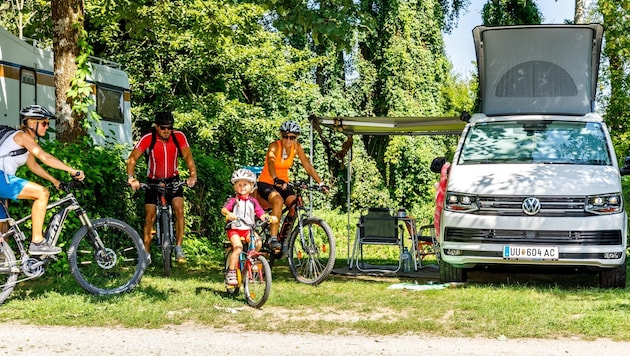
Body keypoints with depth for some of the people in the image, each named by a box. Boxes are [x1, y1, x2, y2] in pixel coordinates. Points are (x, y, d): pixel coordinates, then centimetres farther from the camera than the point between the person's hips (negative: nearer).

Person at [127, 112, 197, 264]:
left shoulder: (179, 137, -16)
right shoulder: (148, 139, -21)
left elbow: (188, 157, -17)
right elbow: (132, 158, -19)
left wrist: (193, 175, -33)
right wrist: (131, 178, -34)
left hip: (173, 179, 1)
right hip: (153, 181, -1)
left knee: (179, 209, -18)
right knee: (150, 217, -3)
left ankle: (178, 247, -10)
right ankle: (146, 253, 7)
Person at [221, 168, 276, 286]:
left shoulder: (253, 201, 13)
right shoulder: (233, 200, 1)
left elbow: (261, 214, 10)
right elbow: (223, 209, -16)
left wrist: (269, 217, -11)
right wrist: (229, 214, -39)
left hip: (248, 229, 3)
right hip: (234, 229, -3)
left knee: (258, 243, -23)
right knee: (238, 247, -27)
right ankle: (230, 273, -21)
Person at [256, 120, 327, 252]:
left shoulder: (297, 147, -5)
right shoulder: (275, 146, -19)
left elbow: (307, 166, -7)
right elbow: (271, 163, -37)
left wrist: (321, 183, -17)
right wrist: (276, 179, -56)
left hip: (283, 184, 5)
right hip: (265, 183, -5)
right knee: (278, 201, -34)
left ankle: (284, 236, 0)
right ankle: (273, 238, -32)